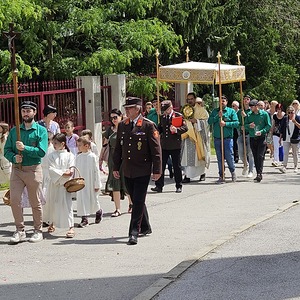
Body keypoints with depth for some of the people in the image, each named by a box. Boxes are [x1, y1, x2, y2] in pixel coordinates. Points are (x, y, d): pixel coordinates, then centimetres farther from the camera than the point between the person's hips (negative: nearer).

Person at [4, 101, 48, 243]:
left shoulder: (41, 130, 0)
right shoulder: (14, 131, 10)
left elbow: (42, 152, -11)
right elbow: (7, 150, 7)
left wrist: (25, 148, -20)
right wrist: (14, 158, -13)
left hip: (33, 170, -3)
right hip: (16, 169, 3)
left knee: (35, 203, 4)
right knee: (14, 200, -5)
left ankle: (38, 231, 16)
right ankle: (20, 230, 6)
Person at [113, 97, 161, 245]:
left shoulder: (148, 126, -7)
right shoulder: (122, 125, 9)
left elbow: (156, 149, -7)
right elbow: (118, 148, 16)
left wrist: (157, 170, -9)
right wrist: (116, 167, 12)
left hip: (142, 171, -6)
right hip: (127, 171, 6)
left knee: (138, 201, -8)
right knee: (135, 201, 14)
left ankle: (134, 232, -6)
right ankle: (145, 227, 29)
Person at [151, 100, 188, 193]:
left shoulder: (178, 116, -3)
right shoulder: (162, 117, 13)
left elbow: (185, 127, -8)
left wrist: (176, 130, -25)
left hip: (175, 145, -4)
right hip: (164, 145, 4)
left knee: (177, 166, 5)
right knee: (160, 165, 0)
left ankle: (179, 186, 15)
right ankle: (159, 186, 3)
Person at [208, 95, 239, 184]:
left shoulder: (231, 111, 5)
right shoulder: (215, 111, 12)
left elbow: (236, 123, -4)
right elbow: (209, 121, 0)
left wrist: (225, 124, -13)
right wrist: (218, 116, -11)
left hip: (228, 138, -3)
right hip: (217, 138, 3)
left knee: (229, 156, -6)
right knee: (219, 158, 5)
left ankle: (233, 172, 19)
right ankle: (221, 176, 11)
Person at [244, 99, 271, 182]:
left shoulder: (264, 114, -2)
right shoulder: (249, 115, 8)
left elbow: (268, 125, -2)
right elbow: (245, 125, 11)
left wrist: (261, 131, -16)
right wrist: (249, 126, -11)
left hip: (261, 137, -4)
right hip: (252, 138, 4)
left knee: (260, 156, -12)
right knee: (255, 157, 6)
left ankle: (260, 173, -14)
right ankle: (258, 174, 12)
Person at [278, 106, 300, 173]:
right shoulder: (285, 118, 5)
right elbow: (282, 129, 10)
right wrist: (280, 137, 10)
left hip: (295, 139, -1)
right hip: (286, 139, 1)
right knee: (285, 153, -8)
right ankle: (284, 166, -12)